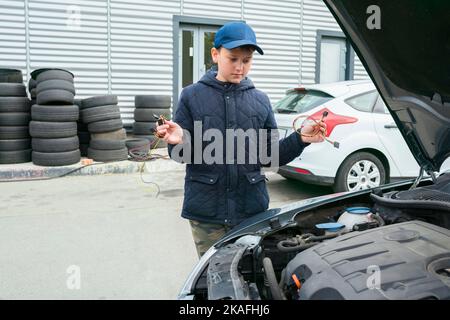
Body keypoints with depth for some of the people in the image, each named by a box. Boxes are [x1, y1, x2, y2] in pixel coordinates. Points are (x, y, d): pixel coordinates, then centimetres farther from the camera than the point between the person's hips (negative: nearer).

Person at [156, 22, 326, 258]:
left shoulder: (260, 100, 6)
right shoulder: (193, 96, -1)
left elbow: (269, 156, 7)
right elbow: (184, 155, -2)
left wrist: (300, 139, -8)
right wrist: (179, 142, -24)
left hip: (252, 209, 2)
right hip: (206, 211, -2)